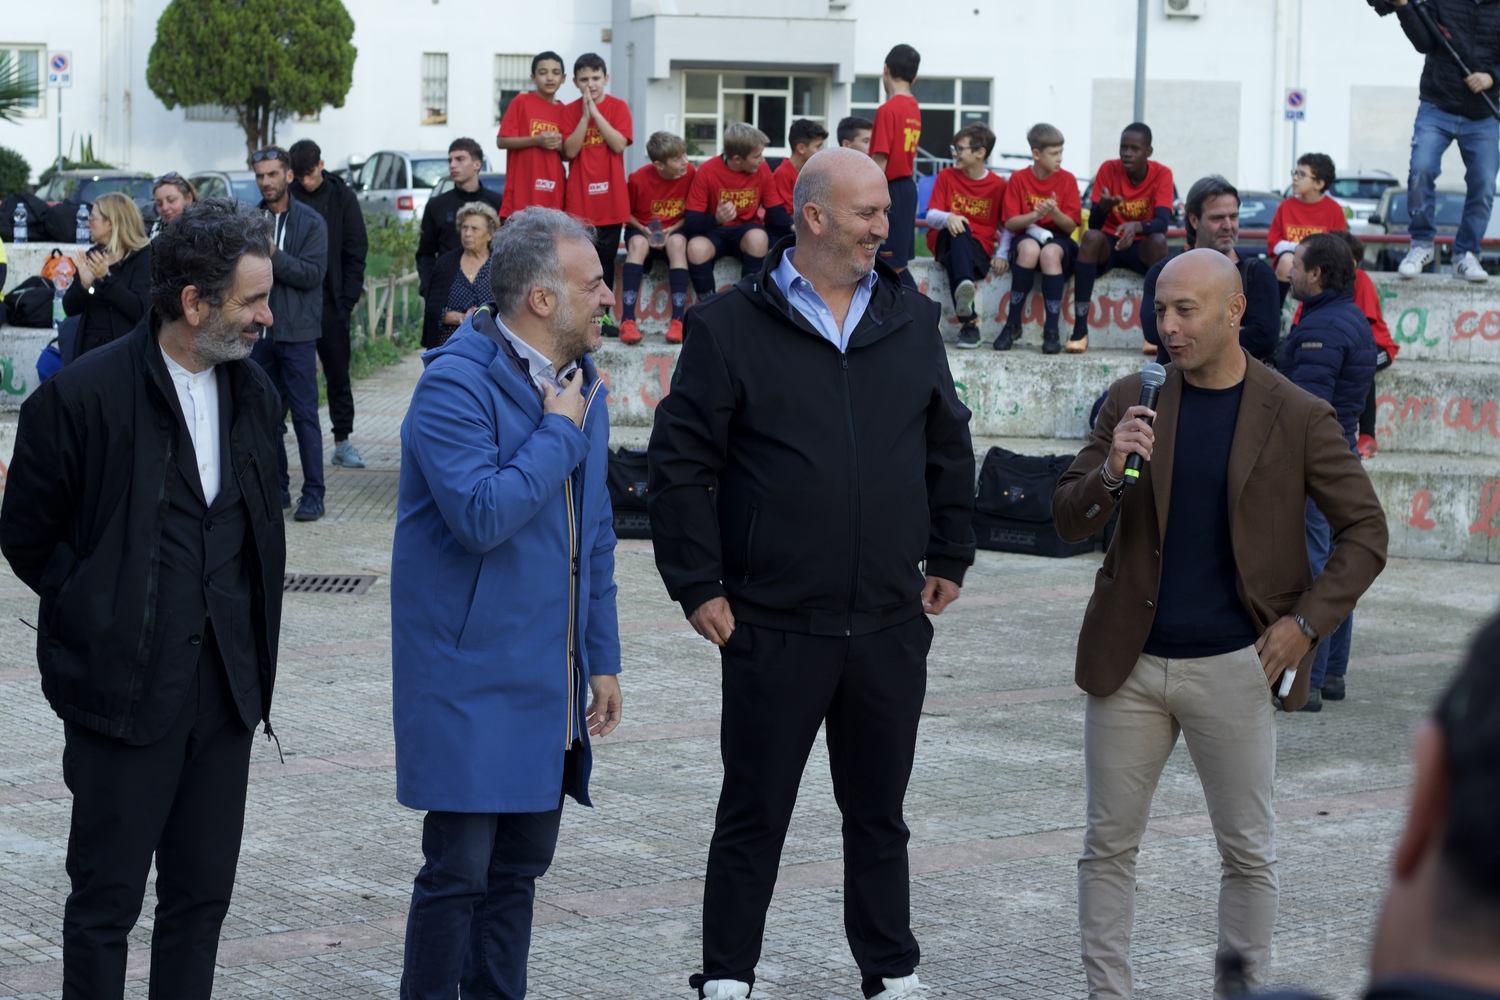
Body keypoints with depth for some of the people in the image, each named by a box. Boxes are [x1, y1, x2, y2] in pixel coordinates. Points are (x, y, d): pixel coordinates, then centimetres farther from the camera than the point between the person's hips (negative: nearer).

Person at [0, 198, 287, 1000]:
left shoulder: (253, 394, 8)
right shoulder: (82, 397, -12)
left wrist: (250, 643, 10)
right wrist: (104, 616, 0)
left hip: (226, 685, 6)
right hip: (126, 688, -6)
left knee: (203, 892, 11)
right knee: (108, 897, 3)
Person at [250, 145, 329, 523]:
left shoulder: (310, 222, -1)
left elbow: (312, 273, -11)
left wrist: (271, 255, -18)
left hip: (296, 332, -4)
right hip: (258, 331, 4)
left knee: (304, 414, -4)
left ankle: (313, 493, -2)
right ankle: (276, 488, 15)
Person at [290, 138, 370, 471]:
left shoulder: (342, 198, 2)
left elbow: (356, 253, 2)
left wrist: (347, 300, -5)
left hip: (331, 304, 0)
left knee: (338, 374, 6)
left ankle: (343, 441, 13)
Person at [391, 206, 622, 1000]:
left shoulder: (581, 383, 11)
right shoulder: (456, 385, -15)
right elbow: (482, 515, -27)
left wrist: (601, 657, 17)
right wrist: (558, 430, -16)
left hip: (548, 681, 8)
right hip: (471, 679, -8)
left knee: (519, 868, 13)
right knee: (458, 869, -4)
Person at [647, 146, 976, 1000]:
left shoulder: (912, 322, 8)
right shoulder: (730, 327, -5)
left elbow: (950, 447, 17)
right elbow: (681, 461, -5)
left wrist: (950, 559, 15)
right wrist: (697, 584, -8)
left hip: (891, 624, 4)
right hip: (774, 626, -4)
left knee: (879, 812, 14)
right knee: (754, 814, 5)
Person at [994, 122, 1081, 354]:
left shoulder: (1067, 179, 2)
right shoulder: (1019, 179, 1)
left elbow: (1070, 226, -3)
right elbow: (1009, 223, -4)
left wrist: (1054, 213, -23)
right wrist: (1034, 215, -21)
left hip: (1058, 237, 0)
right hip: (1026, 235, 0)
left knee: (1050, 253, -36)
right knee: (1029, 249, -37)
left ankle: (1051, 330, -34)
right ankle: (1013, 324, -28)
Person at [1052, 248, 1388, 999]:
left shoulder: (1297, 417, -3)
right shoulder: (1132, 402, 3)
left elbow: (1364, 529, 1)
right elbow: (1067, 522, 3)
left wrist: (1307, 622, -8)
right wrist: (1111, 471, -17)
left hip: (1233, 668, -2)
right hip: (1130, 660, 2)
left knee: (1248, 852, 6)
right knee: (1108, 845, 7)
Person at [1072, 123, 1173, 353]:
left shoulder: (1162, 174, -10)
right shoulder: (1108, 169, -8)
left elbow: (1162, 222, -23)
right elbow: (1093, 224, -13)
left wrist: (1137, 226, -45)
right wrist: (1103, 206, -37)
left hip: (1142, 248, 0)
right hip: (1109, 243, 1)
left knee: (1158, 240, -34)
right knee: (1091, 237, -33)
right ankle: (1080, 329, -36)